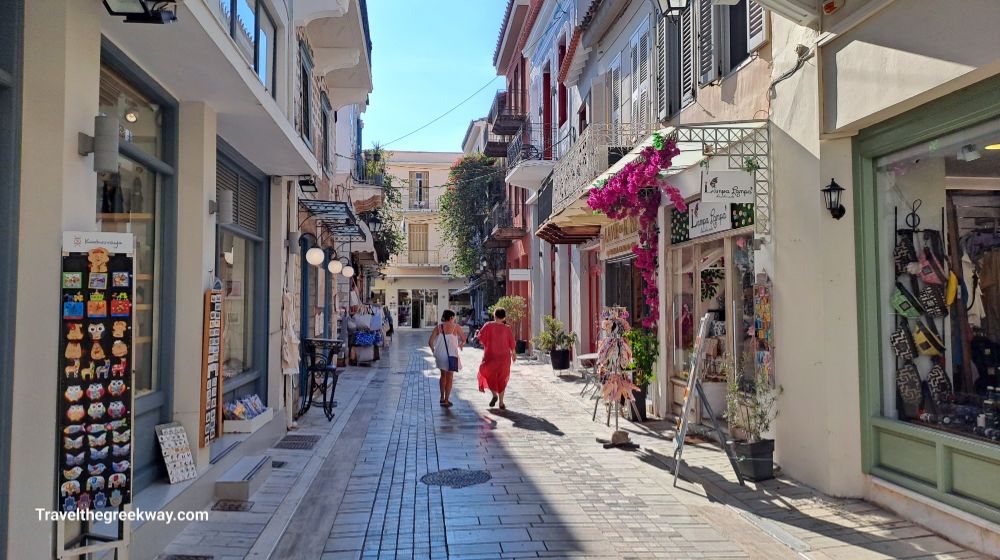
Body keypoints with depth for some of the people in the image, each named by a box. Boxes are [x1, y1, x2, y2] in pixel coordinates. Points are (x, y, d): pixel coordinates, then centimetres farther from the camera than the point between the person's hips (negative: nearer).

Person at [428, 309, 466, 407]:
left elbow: (430, 342, -4)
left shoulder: (438, 327, 1)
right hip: (451, 355, -3)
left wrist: (434, 351, 13)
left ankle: (442, 398, 28)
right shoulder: (456, 327, -5)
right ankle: (446, 401, 9)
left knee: (443, 375, 24)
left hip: (440, 354, 3)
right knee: (449, 378, 9)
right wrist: (461, 345, 25)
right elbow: (464, 339, 3)